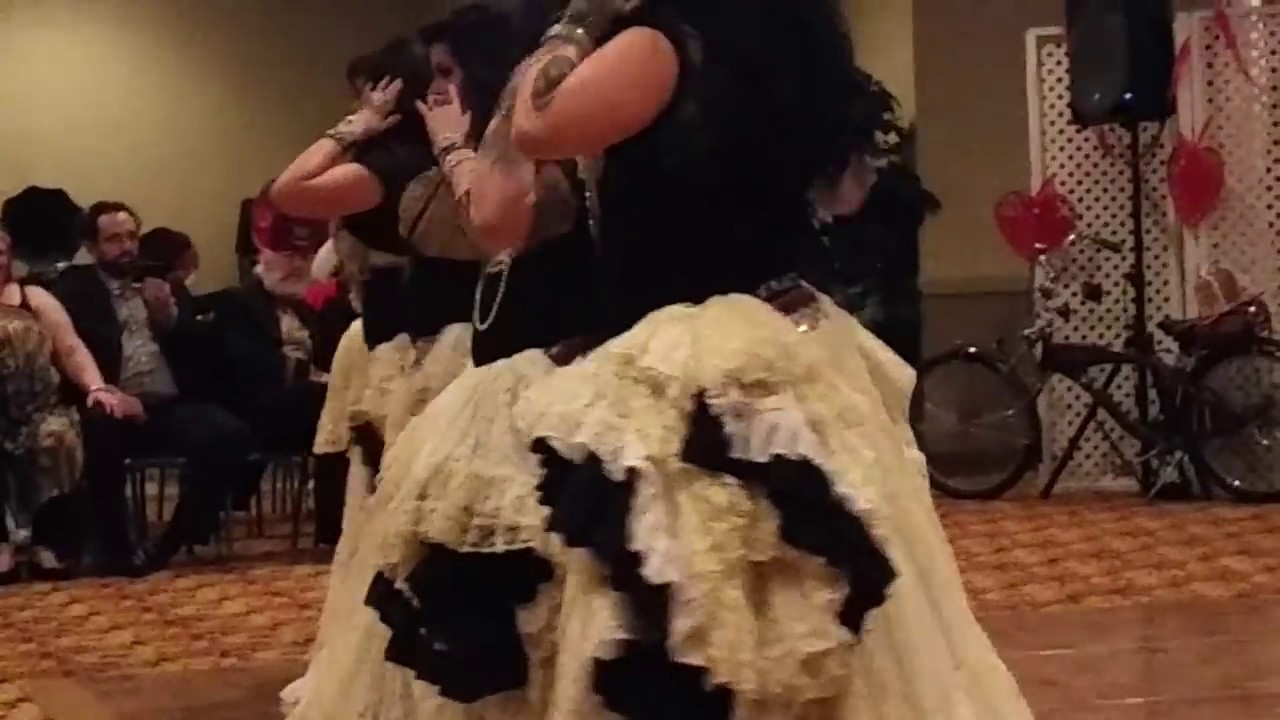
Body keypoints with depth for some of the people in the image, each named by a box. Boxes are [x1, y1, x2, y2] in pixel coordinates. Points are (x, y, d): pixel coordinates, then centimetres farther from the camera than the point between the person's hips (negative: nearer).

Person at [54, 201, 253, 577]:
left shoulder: (161, 282, 22)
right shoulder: (75, 288, 9)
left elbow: (201, 343, 15)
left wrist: (170, 316, -4)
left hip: (172, 405, 4)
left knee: (230, 435, -25)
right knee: (99, 437, -38)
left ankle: (170, 544, -11)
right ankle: (117, 551, -18)